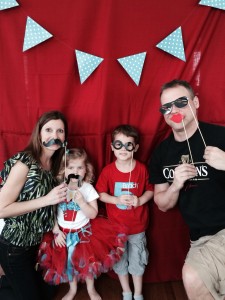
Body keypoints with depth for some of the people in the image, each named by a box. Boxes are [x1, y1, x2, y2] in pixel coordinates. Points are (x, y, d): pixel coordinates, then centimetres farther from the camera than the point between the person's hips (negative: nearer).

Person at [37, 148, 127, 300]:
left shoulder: (88, 188, -12)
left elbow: (93, 214, -12)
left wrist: (81, 201, -26)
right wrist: (56, 231, -7)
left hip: (83, 232, -1)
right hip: (63, 232, 1)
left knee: (88, 261, 8)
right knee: (67, 262, 14)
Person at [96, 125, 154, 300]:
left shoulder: (142, 169, -11)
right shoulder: (108, 170, -11)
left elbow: (150, 190, -1)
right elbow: (101, 194, -5)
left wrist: (140, 200, -19)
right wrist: (117, 200, -21)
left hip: (137, 226, 0)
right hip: (115, 225, 1)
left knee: (137, 261, 15)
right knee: (119, 261, 17)